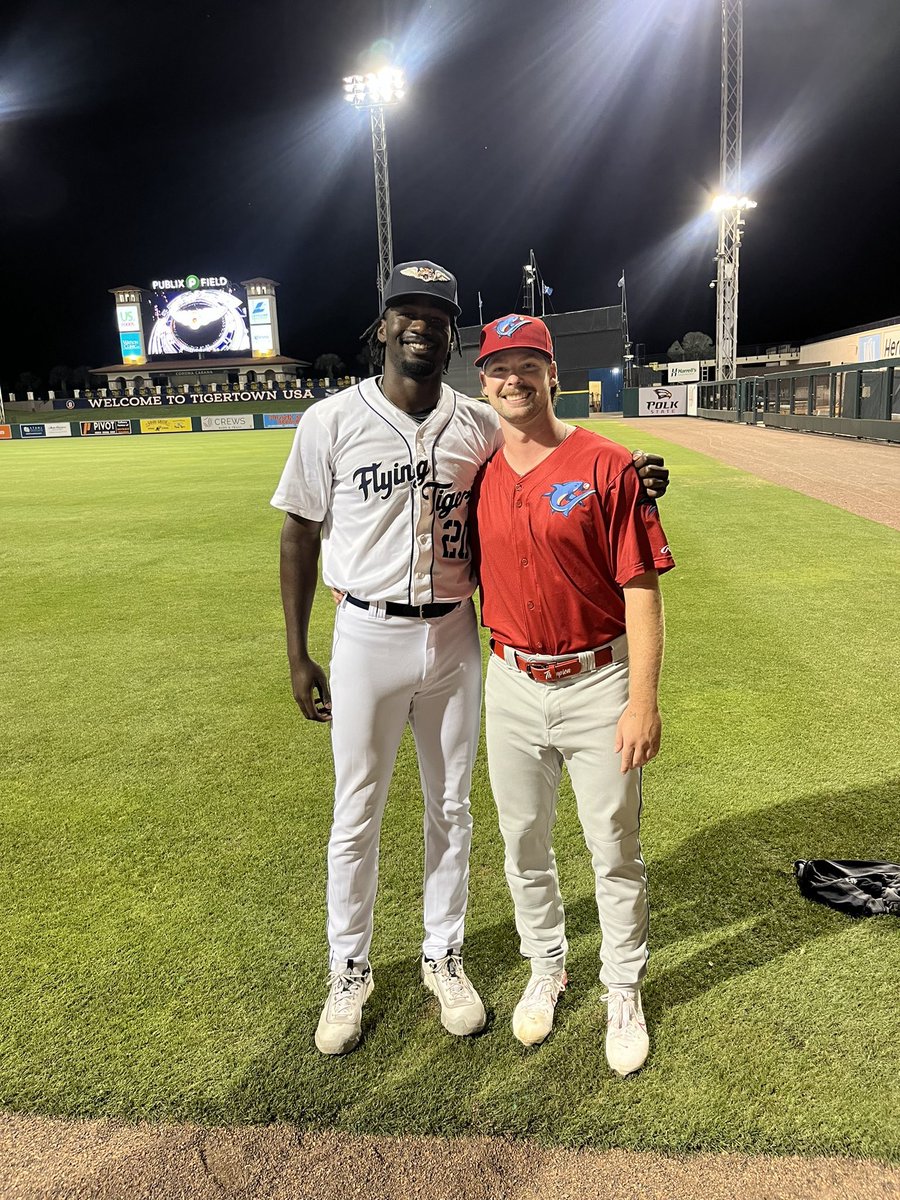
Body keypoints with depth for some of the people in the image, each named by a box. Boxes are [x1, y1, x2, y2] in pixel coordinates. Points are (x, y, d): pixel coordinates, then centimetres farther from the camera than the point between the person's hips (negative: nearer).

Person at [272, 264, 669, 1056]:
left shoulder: (482, 426, 1)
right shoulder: (332, 421, -6)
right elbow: (300, 537, -1)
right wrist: (298, 655, -3)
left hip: (454, 639, 3)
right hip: (368, 638, -2)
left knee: (451, 808, 15)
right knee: (356, 816, 10)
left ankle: (444, 958, 37)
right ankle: (349, 972, 32)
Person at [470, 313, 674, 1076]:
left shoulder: (606, 466, -10)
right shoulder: (479, 474, 4)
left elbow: (641, 589, -12)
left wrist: (643, 701, -17)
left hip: (598, 683, -4)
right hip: (512, 683, 4)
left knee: (616, 850, 9)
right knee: (524, 843, 17)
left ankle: (624, 993, 33)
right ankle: (546, 970, 41)